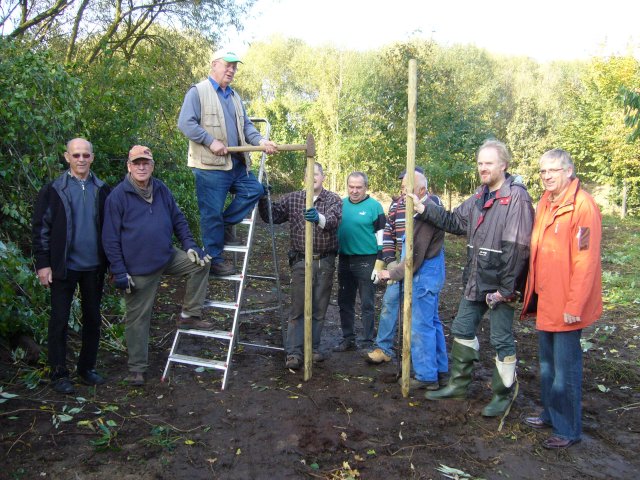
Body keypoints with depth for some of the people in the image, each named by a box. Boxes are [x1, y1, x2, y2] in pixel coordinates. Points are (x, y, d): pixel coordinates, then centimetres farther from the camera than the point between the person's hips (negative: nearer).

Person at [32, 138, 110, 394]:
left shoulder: (102, 190, 4)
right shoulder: (53, 190, -3)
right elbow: (40, 228, -2)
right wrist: (43, 264, -7)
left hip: (94, 266, 3)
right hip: (64, 266, -3)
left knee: (92, 319, 11)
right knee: (59, 320, 4)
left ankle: (87, 368, 25)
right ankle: (59, 374, 15)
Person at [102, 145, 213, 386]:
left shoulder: (162, 190, 3)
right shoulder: (118, 196, -11)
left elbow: (178, 220, 11)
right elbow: (110, 238, -10)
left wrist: (190, 246, -3)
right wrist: (119, 272, -12)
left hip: (168, 257, 5)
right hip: (138, 268, -5)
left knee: (199, 264, -10)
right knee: (138, 318, 4)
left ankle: (189, 315, 4)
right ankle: (137, 368, 19)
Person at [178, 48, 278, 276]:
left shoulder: (235, 96, 20)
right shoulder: (198, 92, -4)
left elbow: (246, 126, 16)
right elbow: (185, 123, -13)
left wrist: (261, 141, -2)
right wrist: (211, 141, -19)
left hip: (236, 164, 7)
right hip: (210, 166, -7)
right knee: (212, 213, -2)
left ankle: (226, 224, 18)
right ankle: (214, 259, 10)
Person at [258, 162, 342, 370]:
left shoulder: (334, 199, 1)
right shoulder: (293, 198, 6)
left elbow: (333, 220, -20)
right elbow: (271, 216, 4)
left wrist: (319, 218, -42)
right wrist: (263, 198, -14)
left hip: (325, 262, 1)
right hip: (301, 261, 0)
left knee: (319, 308, 9)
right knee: (298, 308, -2)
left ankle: (314, 348, 24)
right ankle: (293, 352, 3)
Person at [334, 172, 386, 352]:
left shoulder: (374, 205, -6)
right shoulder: (341, 204, 7)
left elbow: (381, 233, -6)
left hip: (366, 261, -5)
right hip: (344, 260, 5)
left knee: (366, 304, 2)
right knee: (345, 302, 13)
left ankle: (368, 342, 13)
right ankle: (348, 339, 26)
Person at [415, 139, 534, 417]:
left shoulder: (516, 197, -16)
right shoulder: (480, 196, 11)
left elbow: (517, 247, -20)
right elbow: (455, 222, 16)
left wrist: (506, 287, -20)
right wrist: (424, 210, 6)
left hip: (499, 284, -8)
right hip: (475, 280, 9)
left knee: (501, 340, 5)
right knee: (463, 330, 17)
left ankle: (503, 395, 23)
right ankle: (458, 384, 32)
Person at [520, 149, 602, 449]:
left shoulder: (582, 205, -16)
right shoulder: (545, 203, 9)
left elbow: (586, 261, -20)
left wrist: (574, 305, -20)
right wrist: (532, 291, 13)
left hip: (566, 304, -8)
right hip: (545, 300, 8)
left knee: (565, 368, 3)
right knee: (547, 364, 20)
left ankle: (568, 429, 19)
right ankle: (550, 414, 37)